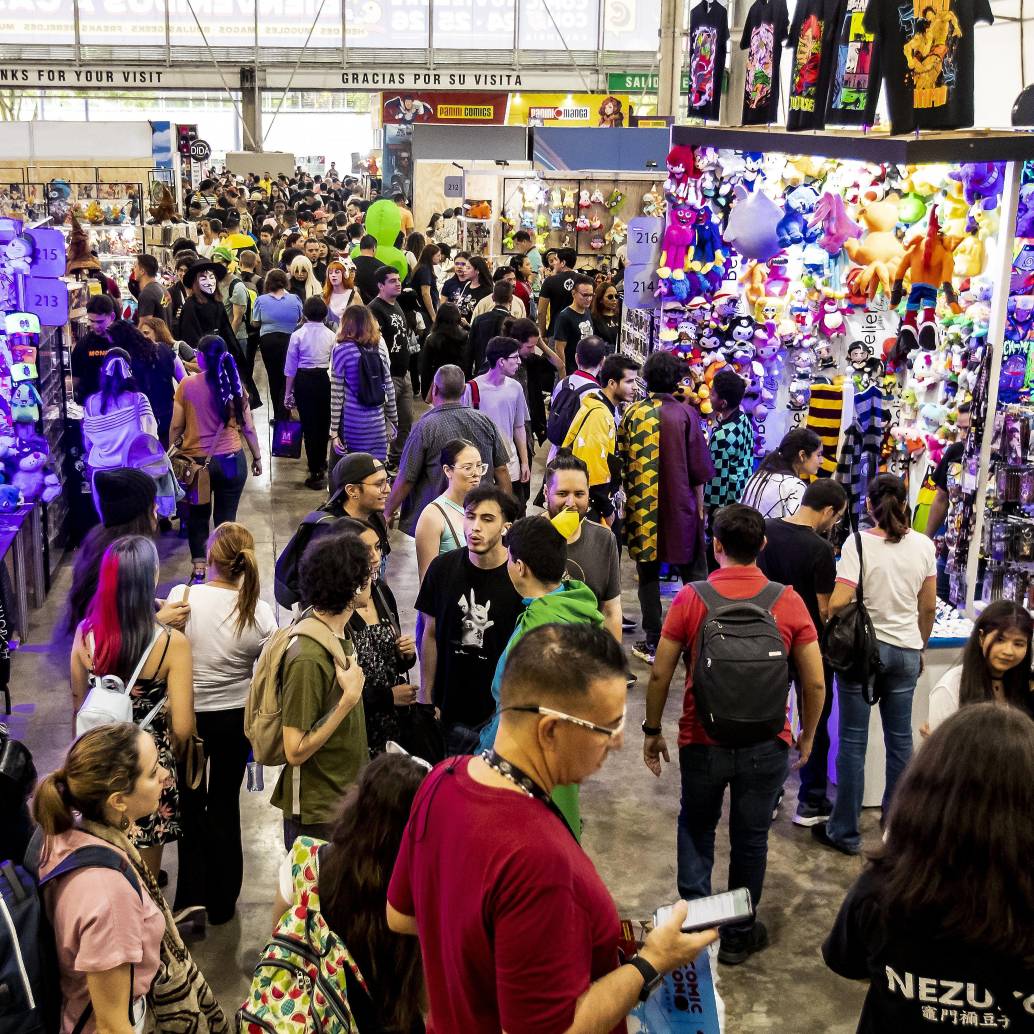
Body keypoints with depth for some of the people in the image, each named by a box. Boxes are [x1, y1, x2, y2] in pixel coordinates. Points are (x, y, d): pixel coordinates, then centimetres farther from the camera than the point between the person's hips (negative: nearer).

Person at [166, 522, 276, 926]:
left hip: (189, 714, -1)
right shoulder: (259, 612, -15)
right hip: (236, 718, 1)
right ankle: (222, 901, 28)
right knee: (225, 803, 17)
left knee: (190, 803, 18)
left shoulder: (183, 597, -20)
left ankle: (192, 898, 22)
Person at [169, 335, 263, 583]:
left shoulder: (187, 385, -8)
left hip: (196, 460, -1)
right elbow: (248, 427, 1)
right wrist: (257, 457, 14)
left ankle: (199, 569, 13)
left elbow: (176, 427, -3)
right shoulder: (235, 385, -4)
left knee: (197, 516, 16)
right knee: (226, 518, 9)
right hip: (231, 460, 1)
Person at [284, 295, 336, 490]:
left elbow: (290, 367, -3)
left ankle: (315, 472, 3)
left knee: (309, 424, 3)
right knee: (324, 423, 18)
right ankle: (321, 464, 35)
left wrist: (288, 393, 5)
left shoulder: (298, 335, -5)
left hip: (303, 381, -1)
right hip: (325, 380, 1)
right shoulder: (331, 336, -3)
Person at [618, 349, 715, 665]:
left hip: (642, 507, 1)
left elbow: (622, 462, 4)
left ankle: (652, 642, 12)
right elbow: (698, 468, -4)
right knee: (691, 573, 10)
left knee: (648, 572, 9)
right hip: (680, 506, -1)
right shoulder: (686, 414, -8)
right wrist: (699, 506, 8)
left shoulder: (632, 414, -3)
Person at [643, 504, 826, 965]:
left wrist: (652, 731, 8)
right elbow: (815, 683, -3)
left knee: (696, 828, 23)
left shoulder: (690, 598, -10)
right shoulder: (788, 602, -7)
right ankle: (738, 936, 30)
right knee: (750, 839, 17)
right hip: (766, 745, 1)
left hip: (702, 742, 0)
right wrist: (807, 736, 12)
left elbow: (659, 675, -6)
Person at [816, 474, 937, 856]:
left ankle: (845, 832, 11)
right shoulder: (923, 545, 0)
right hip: (906, 651, 4)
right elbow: (929, 606, 7)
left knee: (853, 742, 3)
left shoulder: (859, 543, -12)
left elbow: (838, 601, -19)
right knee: (900, 738, 15)